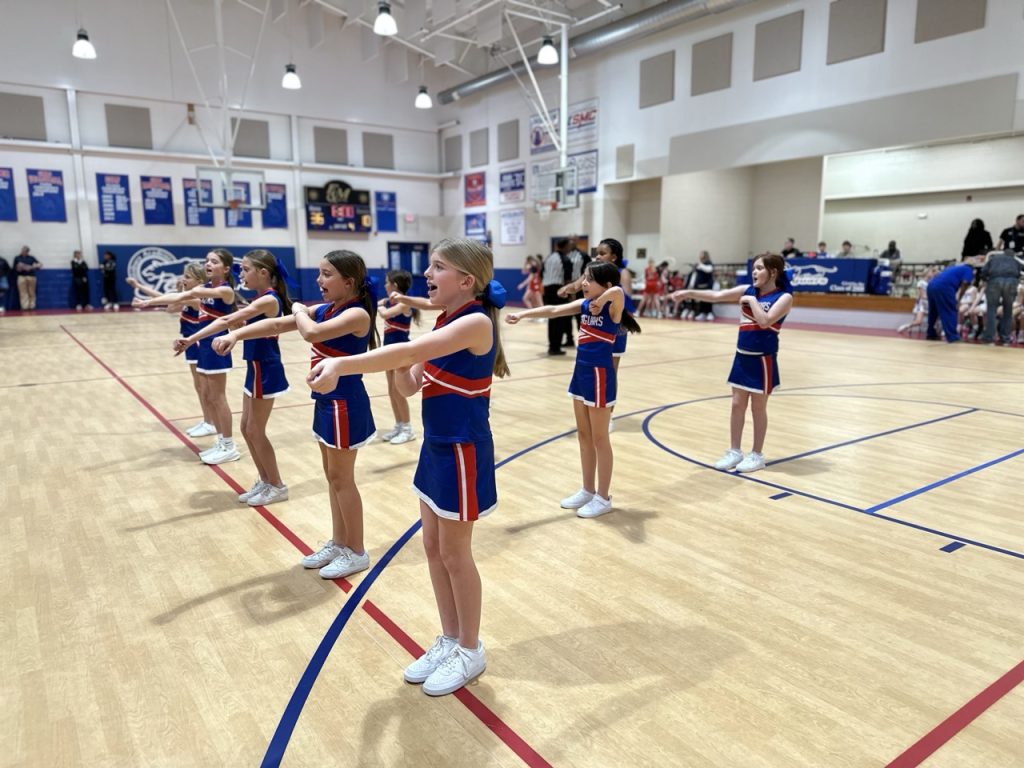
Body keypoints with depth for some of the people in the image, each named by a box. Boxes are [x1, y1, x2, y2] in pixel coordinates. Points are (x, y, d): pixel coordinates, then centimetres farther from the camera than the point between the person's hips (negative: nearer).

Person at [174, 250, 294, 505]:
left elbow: (227, 322, -25)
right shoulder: (261, 299, 12)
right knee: (247, 429, 15)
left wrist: (190, 340, -26)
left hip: (265, 371, -10)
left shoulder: (268, 300, -19)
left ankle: (277, 486, 15)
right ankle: (264, 481, 26)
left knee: (255, 431, 1)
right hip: (255, 369, 10)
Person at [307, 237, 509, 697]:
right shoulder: (445, 324, 7)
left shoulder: (475, 322, -21)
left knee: (455, 554, 6)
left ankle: (470, 650, 27)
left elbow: (412, 351, -34)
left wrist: (342, 364, -38)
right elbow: (410, 384, 6)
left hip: (463, 452, -9)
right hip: (435, 448, 9)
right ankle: (449, 640, 35)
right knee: (434, 548, 17)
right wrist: (397, 365, -13)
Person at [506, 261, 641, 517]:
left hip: (600, 375, -8)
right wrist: (522, 314, -9)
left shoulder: (612, 307, -15)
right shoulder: (585, 304, 6)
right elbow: (553, 310, 0)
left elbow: (617, 291, -38)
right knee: (583, 436, 15)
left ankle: (603, 498, 17)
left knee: (599, 439, 3)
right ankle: (587, 491, 29)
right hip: (581, 373, 8)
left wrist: (600, 302, -22)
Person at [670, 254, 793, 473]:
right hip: (742, 356, 6)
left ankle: (757, 455, 19)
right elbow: (716, 296, 0)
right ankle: (734, 451, 22)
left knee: (758, 408, 5)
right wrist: (689, 293, -9)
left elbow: (765, 321, -24)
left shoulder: (784, 297, -10)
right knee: (737, 405, 10)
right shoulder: (748, 290, 5)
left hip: (762, 359, -5)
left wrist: (752, 301, -16)